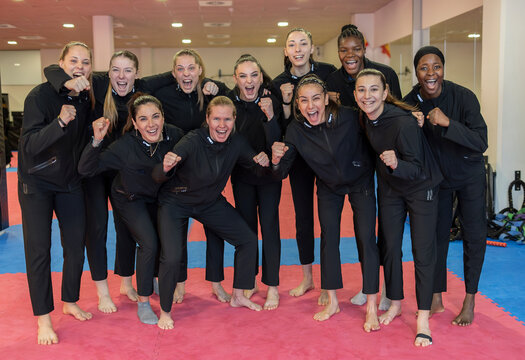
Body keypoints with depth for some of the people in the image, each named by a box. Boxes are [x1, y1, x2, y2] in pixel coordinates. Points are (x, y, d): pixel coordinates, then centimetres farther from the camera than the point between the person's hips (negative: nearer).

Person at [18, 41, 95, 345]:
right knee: (39, 250, -1)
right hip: (37, 183, -5)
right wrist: (60, 121, -39)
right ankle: (43, 318, 14)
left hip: (70, 182, 5)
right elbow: (29, 146, -26)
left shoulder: (86, 98, -3)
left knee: (76, 245, 10)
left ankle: (70, 302, 32)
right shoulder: (40, 96, -19)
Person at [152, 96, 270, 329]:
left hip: (211, 202, 6)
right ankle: (165, 312, 7)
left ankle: (238, 296, 26)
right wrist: (166, 167, -59)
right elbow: (158, 177, -36)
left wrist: (263, 162, -23)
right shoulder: (193, 142, -31)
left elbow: (256, 168, 1)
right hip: (175, 203, -5)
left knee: (249, 240, 6)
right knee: (172, 258, -20)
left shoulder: (236, 143, -15)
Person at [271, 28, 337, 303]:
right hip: (299, 156, 2)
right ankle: (307, 278, 27)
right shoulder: (279, 83, -3)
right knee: (302, 216, 10)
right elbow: (282, 130, -4)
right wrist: (286, 103, -18)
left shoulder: (328, 72, -6)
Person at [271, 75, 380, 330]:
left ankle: (372, 308, 4)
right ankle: (332, 302, 18)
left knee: (366, 238, -6)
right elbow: (282, 173, -16)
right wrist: (276, 160, -35)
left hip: (360, 182, -2)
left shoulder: (350, 117, -29)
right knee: (328, 237, 4)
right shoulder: (296, 130, -20)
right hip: (329, 187, 3)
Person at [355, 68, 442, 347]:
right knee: (389, 247, 10)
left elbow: (416, 168, -29)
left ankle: (423, 319, 6)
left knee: (422, 251, -4)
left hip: (420, 188, -6)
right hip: (389, 188, 6)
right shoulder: (365, 118, -10)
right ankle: (395, 304, 28)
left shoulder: (403, 122, -30)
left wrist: (396, 164, -45)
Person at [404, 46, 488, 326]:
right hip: (436, 175, 2)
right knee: (436, 235, 7)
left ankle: (469, 302, 17)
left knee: (474, 235, 1)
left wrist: (448, 123, -41)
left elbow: (481, 143, -30)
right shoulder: (410, 103, -15)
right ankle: (436, 299, 21)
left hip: (468, 174, -2)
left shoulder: (463, 97, -24)